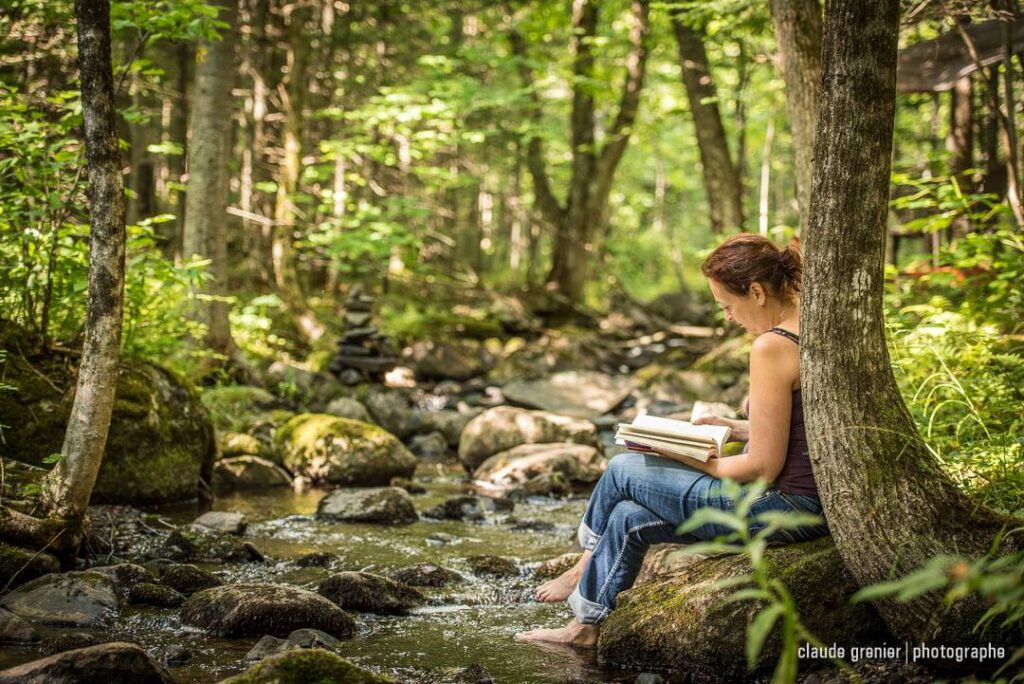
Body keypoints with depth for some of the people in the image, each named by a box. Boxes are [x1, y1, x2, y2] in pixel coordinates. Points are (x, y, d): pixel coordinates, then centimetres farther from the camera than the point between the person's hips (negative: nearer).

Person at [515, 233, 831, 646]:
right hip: (817, 500, 9)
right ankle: (587, 624, 28)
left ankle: (584, 569, 29)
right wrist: (735, 428, 13)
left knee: (623, 470, 6)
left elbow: (763, 467, -21)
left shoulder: (772, 347, -22)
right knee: (628, 516, 15)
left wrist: (680, 456, -8)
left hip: (784, 507, -9)